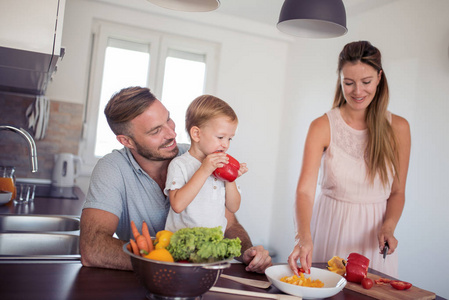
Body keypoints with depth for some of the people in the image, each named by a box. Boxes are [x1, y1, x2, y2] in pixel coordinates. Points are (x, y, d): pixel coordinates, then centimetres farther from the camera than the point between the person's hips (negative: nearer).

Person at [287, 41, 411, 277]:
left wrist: (388, 227, -14)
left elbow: (397, 192, 4)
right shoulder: (322, 127, -10)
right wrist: (304, 237, -35)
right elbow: (305, 190, -19)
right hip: (332, 227, -1)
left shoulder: (398, 128, -3)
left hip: (373, 231, 2)